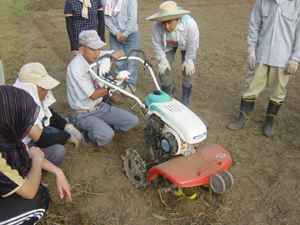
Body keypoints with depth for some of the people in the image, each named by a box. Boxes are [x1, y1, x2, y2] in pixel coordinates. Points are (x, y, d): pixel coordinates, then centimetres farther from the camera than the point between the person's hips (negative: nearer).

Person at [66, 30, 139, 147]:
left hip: (101, 106, 7)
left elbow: (121, 53, -7)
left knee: (133, 121, 0)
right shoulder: (75, 68, -25)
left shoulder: (96, 55, -5)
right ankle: (89, 134, -1)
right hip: (84, 114, -7)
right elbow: (93, 95, -24)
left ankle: (103, 125, 13)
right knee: (106, 135, -32)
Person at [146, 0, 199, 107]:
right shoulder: (157, 26, -37)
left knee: (188, 71, -5)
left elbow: (192, 45, -25)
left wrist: (188, 60, -15)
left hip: (185, 45, -1)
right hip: (168, 45, 2)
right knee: (164, 69, -2)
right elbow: (157, 45, -19)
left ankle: (185, 103, 11)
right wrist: (163, 60, -13)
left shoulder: (190, 24, -42)